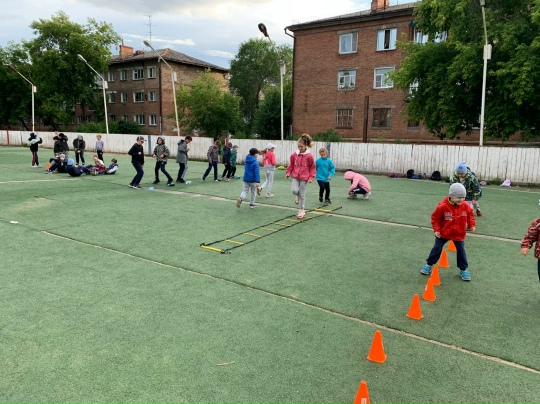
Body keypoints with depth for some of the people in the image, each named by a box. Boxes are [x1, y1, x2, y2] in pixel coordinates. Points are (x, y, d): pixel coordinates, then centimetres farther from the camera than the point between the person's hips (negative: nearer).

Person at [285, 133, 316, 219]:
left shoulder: (309, 156, -10)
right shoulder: (294, 154, -1)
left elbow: (312, 168, -3)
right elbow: (291, 165, 10)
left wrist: (311, 177, -7)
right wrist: (288, 172, 1)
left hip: (304, 178, -3)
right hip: (295, 176, 3)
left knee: (302, 194, 5)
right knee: (294, 190, -15)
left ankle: (302, 210, 20)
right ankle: (298, 196, 24)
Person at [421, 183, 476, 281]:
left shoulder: (465, 206, -11)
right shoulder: (443, 206, -22)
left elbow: (470, 215, 8)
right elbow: (435, 217, -12)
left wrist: (472, 225, -5)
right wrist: (436, 229, -15)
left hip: (459, 234, 2)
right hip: (444, 233, -2)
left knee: (461, 251, 8)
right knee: (437, 249, 8)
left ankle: (463, 269, 25)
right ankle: (429, 264, 24)